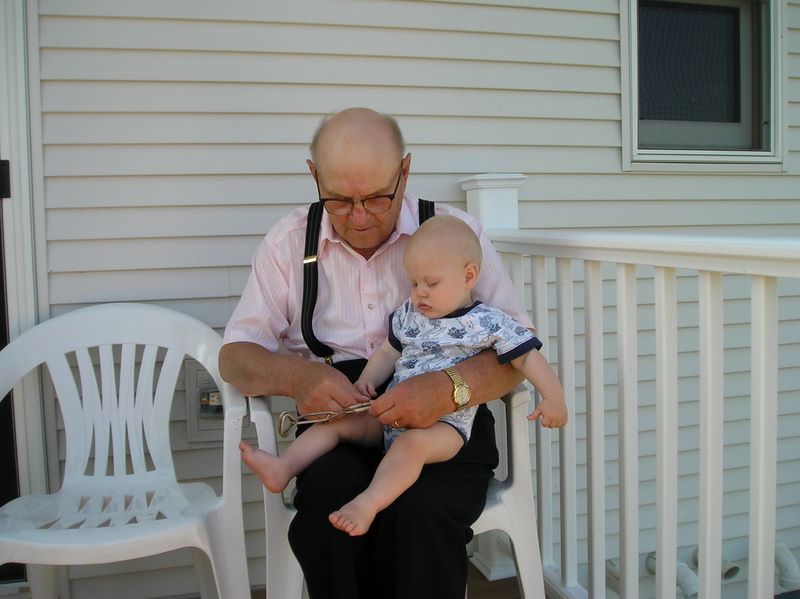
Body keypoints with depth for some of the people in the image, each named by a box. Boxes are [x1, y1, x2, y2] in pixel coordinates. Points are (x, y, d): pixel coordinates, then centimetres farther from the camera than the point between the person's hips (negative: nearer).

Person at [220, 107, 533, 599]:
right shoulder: (290, 240, 8)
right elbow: (235, 356, 6)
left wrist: (452, 387, -25)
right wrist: (297, 376, -18)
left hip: (444, 422, -1)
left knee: (419, 511, -32)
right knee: (329, 500, -32)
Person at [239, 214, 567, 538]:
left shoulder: (489, 323, -5)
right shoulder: (408, 315, 13)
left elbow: (527, 356, -6)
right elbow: (388, 352, 20)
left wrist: (553, 396, -20)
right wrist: (367, 380, 1)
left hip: (445, 423, -6)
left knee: (412, 442, -37)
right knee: (335, 419, -5)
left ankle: (367, 503, -47)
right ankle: (284, 467, -11)